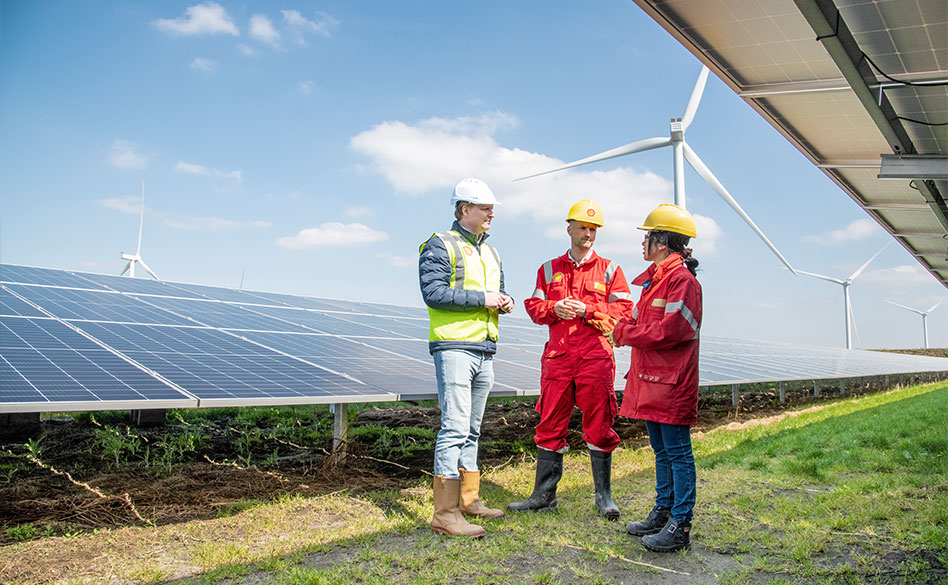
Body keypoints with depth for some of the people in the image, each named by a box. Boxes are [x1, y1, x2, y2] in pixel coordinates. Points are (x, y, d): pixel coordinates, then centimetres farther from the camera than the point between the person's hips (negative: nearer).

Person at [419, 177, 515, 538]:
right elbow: (433, 292, -17)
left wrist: (505, 302, 3)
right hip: (454, 347, -8)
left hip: (485, 350, 8)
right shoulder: (440, 245, -5)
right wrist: (482, 299, -16)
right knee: (455, 427, -10)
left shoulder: (490, 252, 20)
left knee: (471, 429, 15)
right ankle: (445, 514, -4)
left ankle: (468, 498, 26)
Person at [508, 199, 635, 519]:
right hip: (557, 355, 2)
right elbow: (533, 306, 12)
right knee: (550, 424, 5)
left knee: (599, 426, 3)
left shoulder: (609, 270, 9)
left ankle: (604, 496, 17)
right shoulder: (549, 269, 15)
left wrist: (588, 310, -11)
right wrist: (554, 309, -9)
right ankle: (544, 495, 15)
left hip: (596, 357, -2)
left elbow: (624, 309, 1)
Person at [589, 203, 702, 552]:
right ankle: (662, 513, 28)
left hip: (671, 382, -10)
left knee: (678, 452, -2)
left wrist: (624, 334, -13)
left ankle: (680, 527, 6)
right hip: (650, 379, 10)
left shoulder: (682, 280, -13)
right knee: (661, 451, 17)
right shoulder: (655, 279, 18)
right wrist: (616, 326, 1)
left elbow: (670, 331, -22)